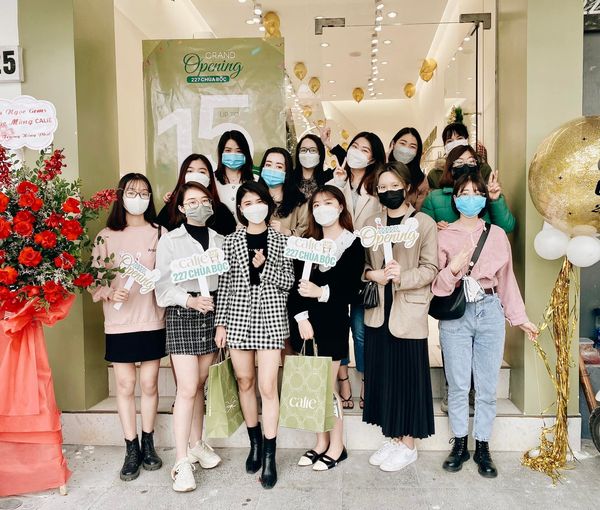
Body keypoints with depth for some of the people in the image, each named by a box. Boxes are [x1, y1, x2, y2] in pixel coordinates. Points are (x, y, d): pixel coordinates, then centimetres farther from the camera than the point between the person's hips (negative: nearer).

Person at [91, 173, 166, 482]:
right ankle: (132, 449, 20)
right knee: (125, 386, 6)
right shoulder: (106, 236, 2)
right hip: (118, 322, 0)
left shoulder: (160, 233, 3)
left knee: (149, 384, 9)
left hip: (152, 320, 0)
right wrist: (109, 293, -19)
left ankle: (148, 444, 26)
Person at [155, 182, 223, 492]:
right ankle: (182, 462, -1)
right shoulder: (170, 240, 0)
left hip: (211, 314, 4)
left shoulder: (219, 240, 10)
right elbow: (163, 284, -7)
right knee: (187, 388, -8)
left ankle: (196, 444, 27)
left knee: (200, 385, 11)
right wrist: (191, 300, -21)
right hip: (181, 316, -4)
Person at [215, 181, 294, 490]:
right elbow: (224, 284, 5)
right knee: (245, 381, 10)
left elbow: (288, 282, 2)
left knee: (267, 387, -5)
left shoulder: (280, 240, 5)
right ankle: (255, 442, 29)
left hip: (270, 318, -2)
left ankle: (270, 455, 5)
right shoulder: (231, 241, 6)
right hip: (239, 317, 2)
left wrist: (264, 266, -13)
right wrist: (221, 323, 1)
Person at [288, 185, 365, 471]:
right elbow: (294, 284, 1)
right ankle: (321, 443, 25)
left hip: (332, 321, -4)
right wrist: (301, 317, -11)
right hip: (304, 321, 4)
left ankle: (336, 446, 18)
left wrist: (321, 292, -22)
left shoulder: (352, 244, -1)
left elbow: (351, 288, -8)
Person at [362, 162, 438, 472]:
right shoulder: (371, 223, 11)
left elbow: (430, 269, -7)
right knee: (381, 375, 10)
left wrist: (401, 277, -22)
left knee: (408, 377, 3)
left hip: (408, 312, -4)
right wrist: (373, 274, -11)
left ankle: (408, 444, 19)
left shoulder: (424, 223, -3)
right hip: (378, 312, 5)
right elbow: (361, 263, 10)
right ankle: (392, 438, 27)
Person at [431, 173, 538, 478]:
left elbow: (506, 279, 12)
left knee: (487, 385, 6)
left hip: (490, 310, 2)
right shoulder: (443, 237, 2)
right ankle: (460, 444, 21)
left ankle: (482, 447, 20)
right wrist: (453, 269, -18)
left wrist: (520, 318, 11)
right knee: (458, 384, 5)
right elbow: (435, 284, 0)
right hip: (455, 315, -1)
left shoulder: (497, 234, 7)